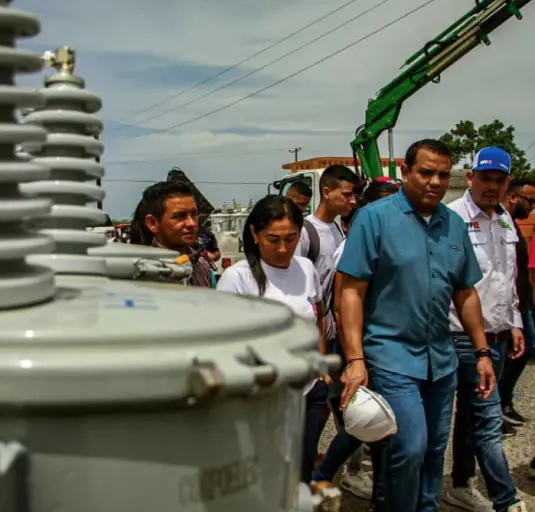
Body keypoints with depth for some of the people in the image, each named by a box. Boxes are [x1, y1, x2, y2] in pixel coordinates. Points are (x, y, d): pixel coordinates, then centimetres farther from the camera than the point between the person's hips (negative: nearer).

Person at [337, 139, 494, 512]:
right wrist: (355, 359, -18)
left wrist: (482, 352, 12)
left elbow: (466, 293, 15)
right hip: (392, 355, -5)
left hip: (442, 357, 6)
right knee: (410, 447, -11)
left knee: (435, 449, 14)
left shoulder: (455, 224, 7)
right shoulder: (375, 217, -9)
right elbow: (351, 291, -12)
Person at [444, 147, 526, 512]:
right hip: (467, 336, -8)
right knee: (489, 420, -6)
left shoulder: (505, 220, 12)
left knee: (471, 412, 18)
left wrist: (515, 322, 18)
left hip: (497, 336, 8)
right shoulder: (452, 218, -13)